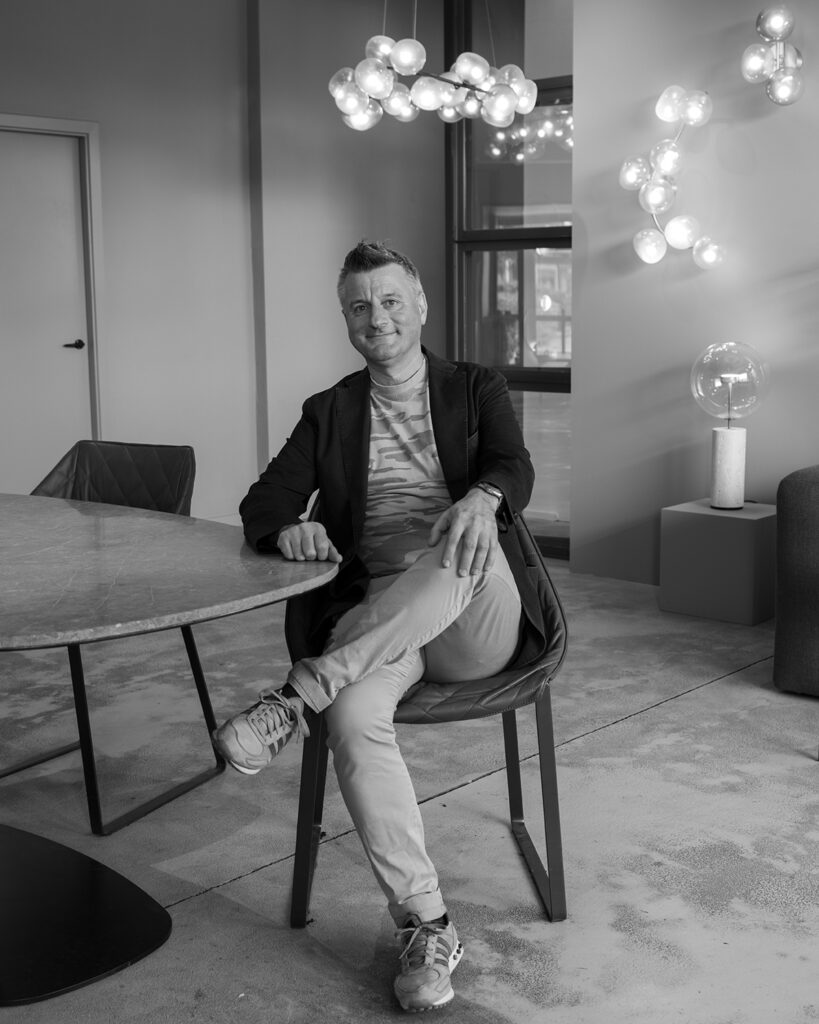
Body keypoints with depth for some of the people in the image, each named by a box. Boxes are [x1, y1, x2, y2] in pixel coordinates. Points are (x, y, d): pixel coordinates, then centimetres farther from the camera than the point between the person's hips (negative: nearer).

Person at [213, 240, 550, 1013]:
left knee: (469, 543, -36)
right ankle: (425, 927, -23)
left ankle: (297, 695, -35)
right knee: (354, 718, -33)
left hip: (478, 619, -1)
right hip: (373, 621, 1)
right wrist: (288, 528, -18)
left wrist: (480, 499, -29)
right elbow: (261, 506, 8)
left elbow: (516, 470, -3)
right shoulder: (328, 413, 19)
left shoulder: (477, 390, 15)